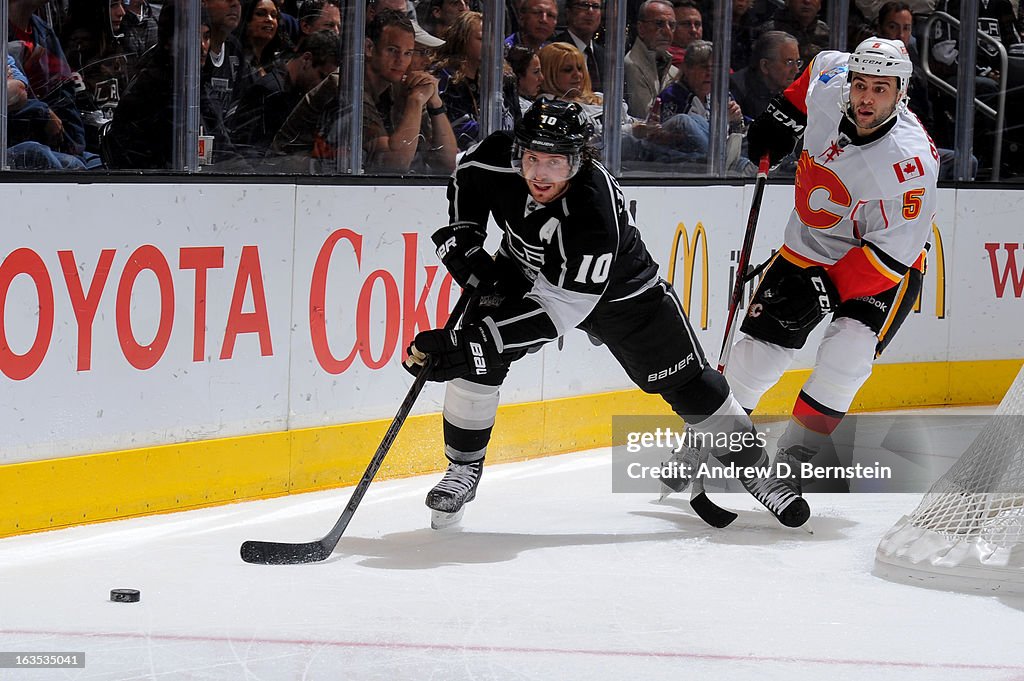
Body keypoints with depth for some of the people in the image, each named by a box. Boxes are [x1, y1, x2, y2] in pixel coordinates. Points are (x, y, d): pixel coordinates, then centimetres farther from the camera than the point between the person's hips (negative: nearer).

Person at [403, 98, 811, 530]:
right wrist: (462, 240, -14)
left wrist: (473, 345, -47)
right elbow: (466, 178, 0)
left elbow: (559, 311, -41)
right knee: (476, 359, -18)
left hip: (619, 292, -4)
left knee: (688, 385, 1)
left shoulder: (595, 214, -42)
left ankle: (752, 466, 22)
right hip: (523, 272, 4)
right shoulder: (498, 158, -27)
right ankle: (463, 469, 0)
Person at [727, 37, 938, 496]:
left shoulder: (909, 160, -32)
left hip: (883, 267, -5)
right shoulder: (828, 84, -17)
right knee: (760, 348, -1)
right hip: (808, 247, 5)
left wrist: (827, 289, -32)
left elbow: (892, 254, -29)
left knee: (846, 356, -25)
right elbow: (825, 62, 11)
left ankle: (795, 459, -15)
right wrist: (784, 115, 6)